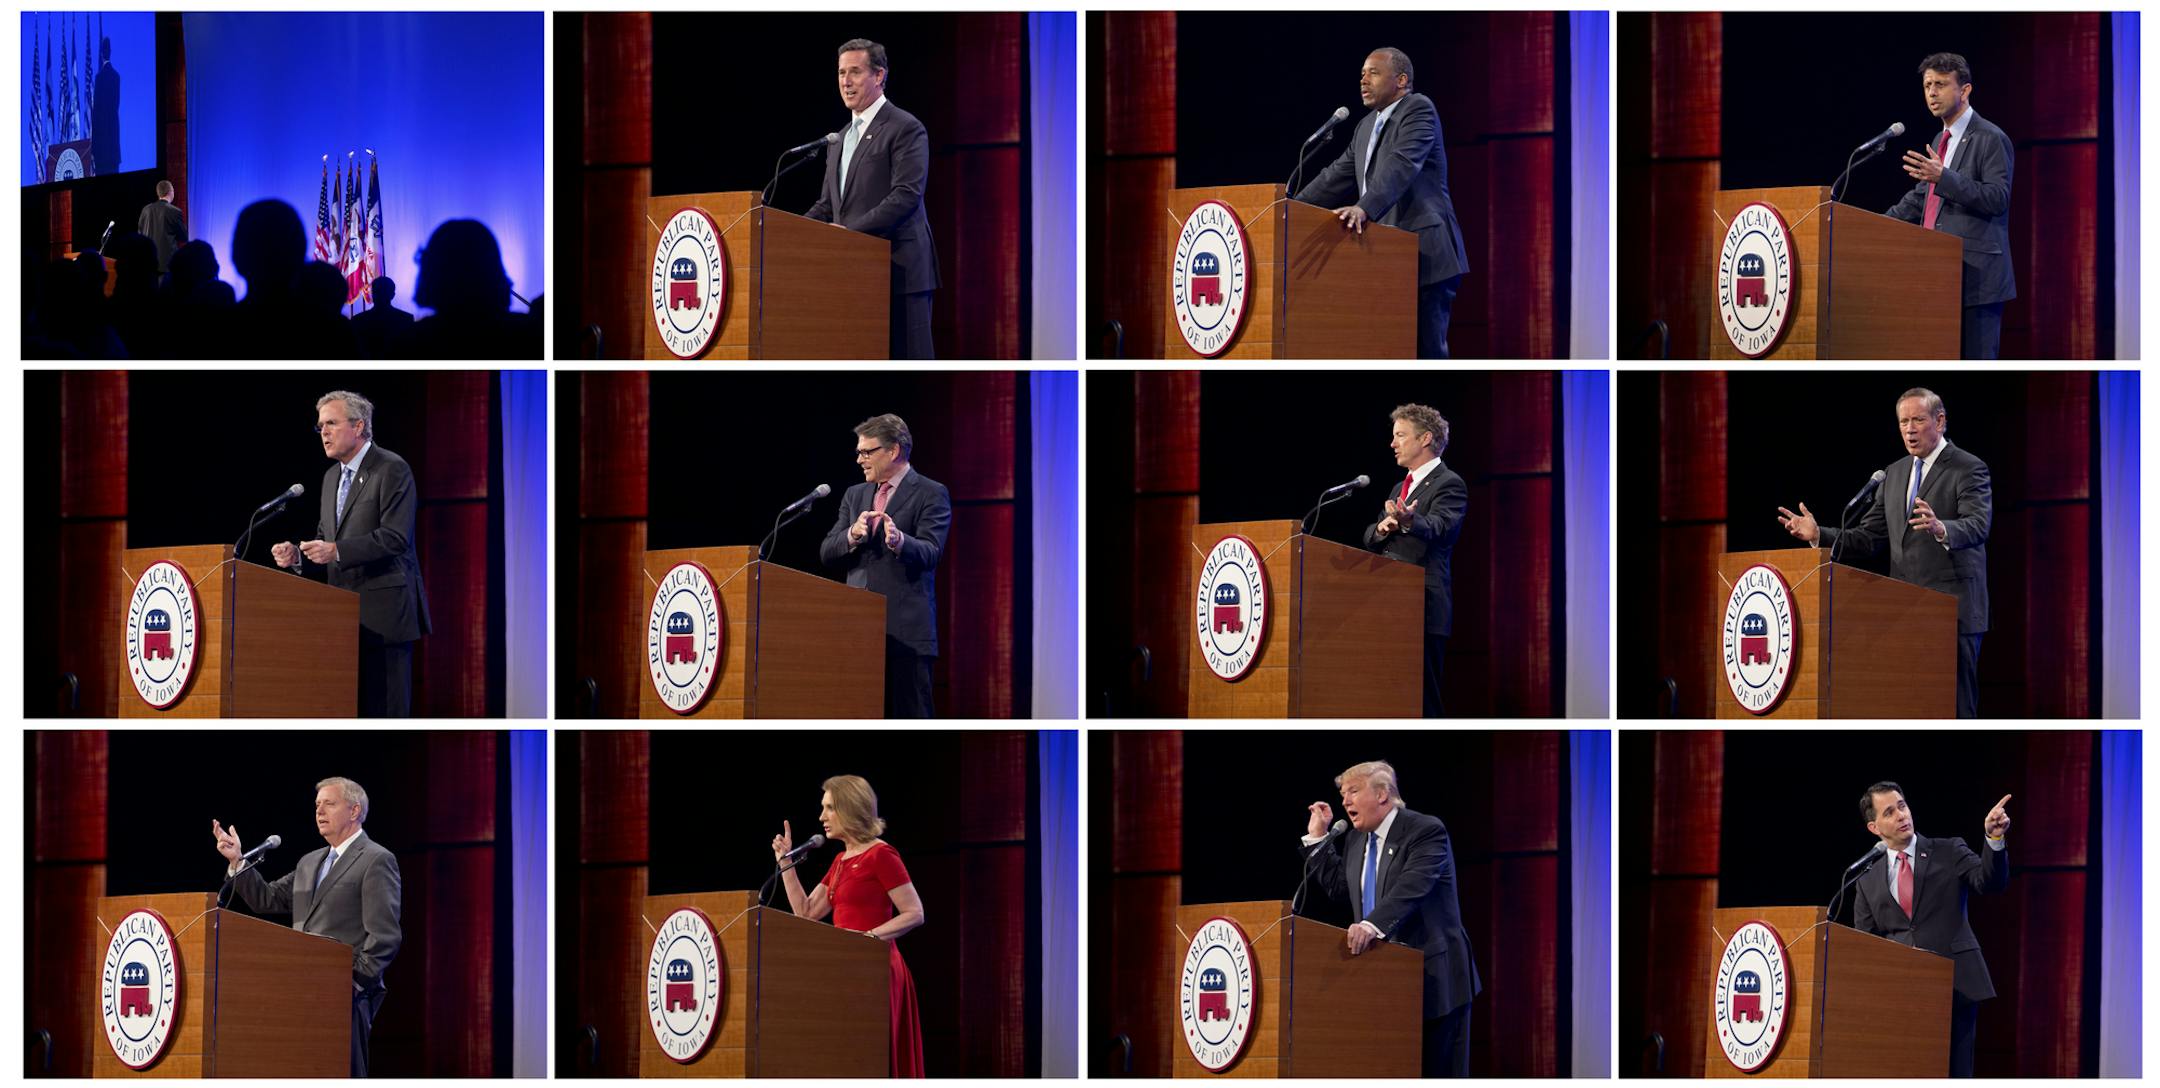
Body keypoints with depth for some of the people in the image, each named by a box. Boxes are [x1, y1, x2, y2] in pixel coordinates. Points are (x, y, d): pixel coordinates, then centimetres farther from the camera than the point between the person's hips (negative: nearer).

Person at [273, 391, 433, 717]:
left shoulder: (392, 470, -8)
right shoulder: (332, 477, 19)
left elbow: (395, 538, -17)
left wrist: (337, 551, -25)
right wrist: (297, 554, 1)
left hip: (383, 613, -8)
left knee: (385, 708, -10)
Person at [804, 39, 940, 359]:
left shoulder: (906, 129, -4)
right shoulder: (843, 137, 22)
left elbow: (906, 196, -15)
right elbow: (827, 205, 22)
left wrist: (851, 231, -22)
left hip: (898, 270, -8)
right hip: (856, 270, 8)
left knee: (908, 357, -9)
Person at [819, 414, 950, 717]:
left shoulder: (931, 495, -1)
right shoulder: (855, 495, 19)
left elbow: (930, 553, -13)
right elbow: (826, 552, 12)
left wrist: (899, 541, -35)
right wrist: (852, 535, -10)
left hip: (906, 632, -6)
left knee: (912, 715, -7)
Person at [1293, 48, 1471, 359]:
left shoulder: (1418, 110, -7)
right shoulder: (1367, 126, 21)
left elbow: (1401, 165, -23)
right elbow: (1337, 177, 23)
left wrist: (1365, 208, -37)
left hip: (1425, 254, -9)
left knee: (1427, 351, -11)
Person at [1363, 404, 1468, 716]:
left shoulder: (1448, 485, -4)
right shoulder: (1401, 487, 24)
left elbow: (1438, 526, -23)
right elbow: (1369, 538, 21)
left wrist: (1409, 520, -45)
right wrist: (1382, 527, -3)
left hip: (1424, 608, -8)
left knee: (1423, 698, -12)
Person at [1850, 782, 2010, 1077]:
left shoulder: (1949, 853, 6)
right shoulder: (1868, 879, 13)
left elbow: (1990, 882, -9)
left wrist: (1995, 838, -26)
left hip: (1954, 984, -2)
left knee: (1954, 1074, -4)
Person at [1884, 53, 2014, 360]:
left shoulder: (1990, 139, -6)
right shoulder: (1941, 140, 20)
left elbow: (1998, 198, -16)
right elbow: (1919, 199, 27)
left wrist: (1944, 177, -25)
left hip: (1976, 276, -8)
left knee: (1976, 362, -9)